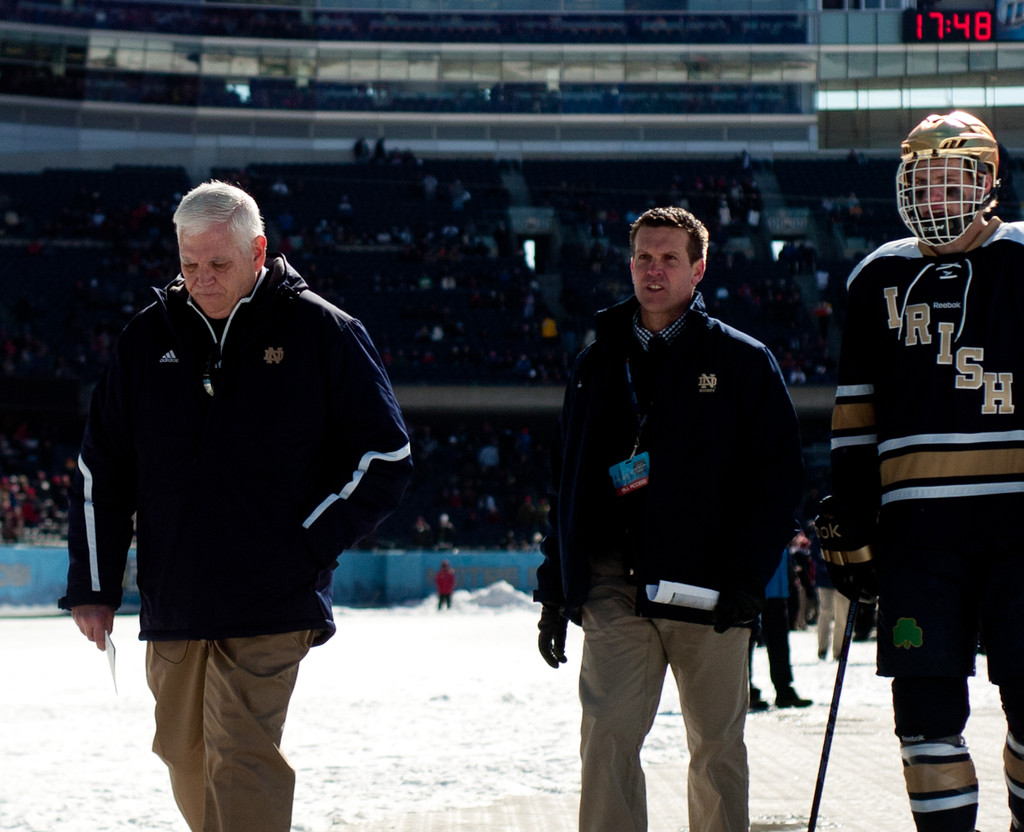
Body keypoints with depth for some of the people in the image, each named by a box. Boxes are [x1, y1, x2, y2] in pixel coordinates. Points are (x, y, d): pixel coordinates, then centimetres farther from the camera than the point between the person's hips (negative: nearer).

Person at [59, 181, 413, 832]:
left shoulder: (322, 332, -2)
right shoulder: (149, 338, 8)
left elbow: (385, 458, 1)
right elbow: (102, 471, 13)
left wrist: (309, 545, -7)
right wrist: (92, 586, 8)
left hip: (272, 603, -5)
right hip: (172, 604, 5)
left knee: (240, 758, -16)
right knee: (185, 755, 13)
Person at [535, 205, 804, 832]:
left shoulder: (743, 361, 5)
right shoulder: (598, 364, 15)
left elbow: (779, 476, 0)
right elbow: (567, 480, 18)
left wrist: (748, 576, -11)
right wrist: (555, 588, 11)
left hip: (707, 587, -2)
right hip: (615, 585, 2)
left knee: (717, 745, 6)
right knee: (609, 733, -12)